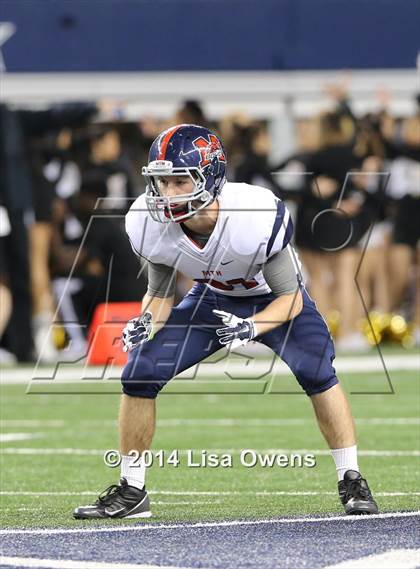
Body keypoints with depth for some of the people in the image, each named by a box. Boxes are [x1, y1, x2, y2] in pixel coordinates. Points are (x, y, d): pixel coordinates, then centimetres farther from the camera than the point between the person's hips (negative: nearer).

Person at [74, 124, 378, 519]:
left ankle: (351, 483, -12)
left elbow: (290, 297, -25)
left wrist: (250, 328, -43)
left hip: (273, 299, -3)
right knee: (139, 373, -11)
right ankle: (131, 492, 3)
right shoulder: (150, 225, -25)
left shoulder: (257, 217, -37)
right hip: (212, 299, 3)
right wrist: (146, 322, -28)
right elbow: (160, 293, -6)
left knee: (315, 371, -28)